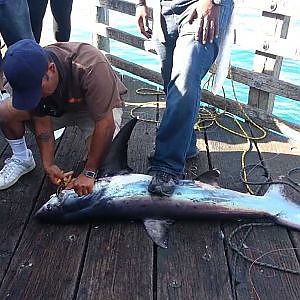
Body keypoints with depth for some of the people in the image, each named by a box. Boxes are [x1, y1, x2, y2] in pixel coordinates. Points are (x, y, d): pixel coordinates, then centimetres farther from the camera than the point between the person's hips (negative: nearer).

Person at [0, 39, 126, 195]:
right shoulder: (31, 77, -24)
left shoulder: (89, 67, -40)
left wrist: (89, 173, -32)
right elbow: (42, 122, -14)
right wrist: (49, 165, -22)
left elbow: (105, 123, -36)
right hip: (59, 107, 4)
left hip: (100, 108, -4)